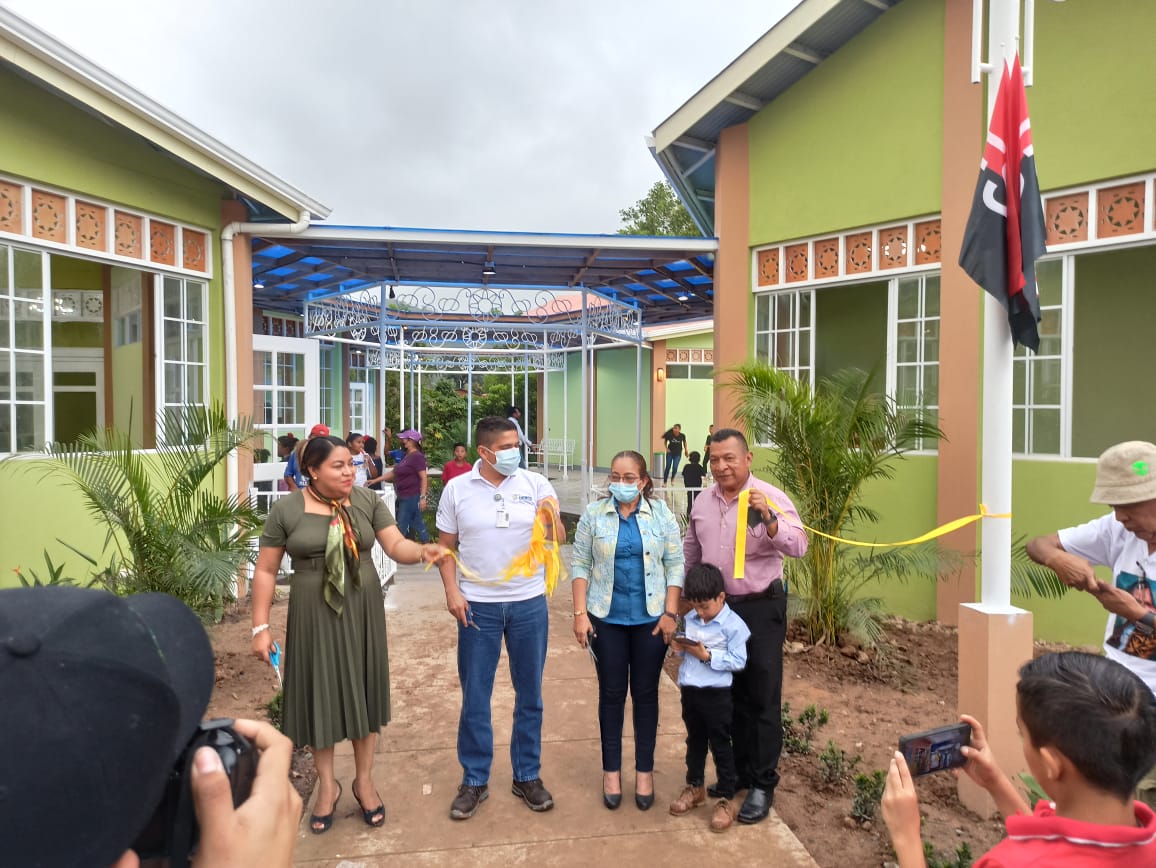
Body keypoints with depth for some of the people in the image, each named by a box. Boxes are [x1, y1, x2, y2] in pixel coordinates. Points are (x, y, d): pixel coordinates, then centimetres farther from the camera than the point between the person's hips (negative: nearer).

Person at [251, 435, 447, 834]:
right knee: (320, 694, 10)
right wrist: (261, 626, -4)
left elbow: (395, 544, -9)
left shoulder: (368, 501, -4)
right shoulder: (286, 510, -8)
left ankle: (364, 781, 31)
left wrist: (423, 551, -30)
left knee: (363, 691, 12)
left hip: (362, 611, 1)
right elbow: (265, 570, -2)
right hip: (313, 615, -1)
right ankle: (327, 785, 31)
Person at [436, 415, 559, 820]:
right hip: (478, 604, 0)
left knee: (529, 694, 13)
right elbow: (446, 546, 4)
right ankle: (474, 780, 28)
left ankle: (527, 775, 30)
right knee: (474, 697, 10)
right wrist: (451, 591, -8)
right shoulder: (457, 490, -2)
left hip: (529, 603, 1)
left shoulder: (535, 483, -3)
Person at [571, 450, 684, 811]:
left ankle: (644, 771, 25)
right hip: (607, 618, 0)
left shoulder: (662, 514, -1)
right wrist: (580, 613, -6)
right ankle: (611, 770, 24)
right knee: (611, 694, 10)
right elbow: (580, 564, 0)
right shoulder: (593, 514, -1)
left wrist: (670, 613, -6)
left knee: (646, 694, 10)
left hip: (650, 618, 0)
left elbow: (675, 564, 0)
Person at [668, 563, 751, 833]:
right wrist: (679, 648, -8)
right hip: (689, 690, 6)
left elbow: (738, 661, -17)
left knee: (721, 745, 6)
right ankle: (695, 786, 38)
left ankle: (727, 800, 19)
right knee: (694, 740, 21)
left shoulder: (733, 625, -16)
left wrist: (707, 656, -24)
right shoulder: (690, 619, 3)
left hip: (716, 694, -6)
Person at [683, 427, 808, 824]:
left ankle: (763, 784, 18)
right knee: (729, 694, 17)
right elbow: (690, 553, 16)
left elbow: (799, 546, -24)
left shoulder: (771, 498, -13)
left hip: (760, 609, -5)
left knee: (761, 698, 3)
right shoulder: (703, 502, 4)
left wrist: (767, 518, -39)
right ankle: (739, 771, 34)